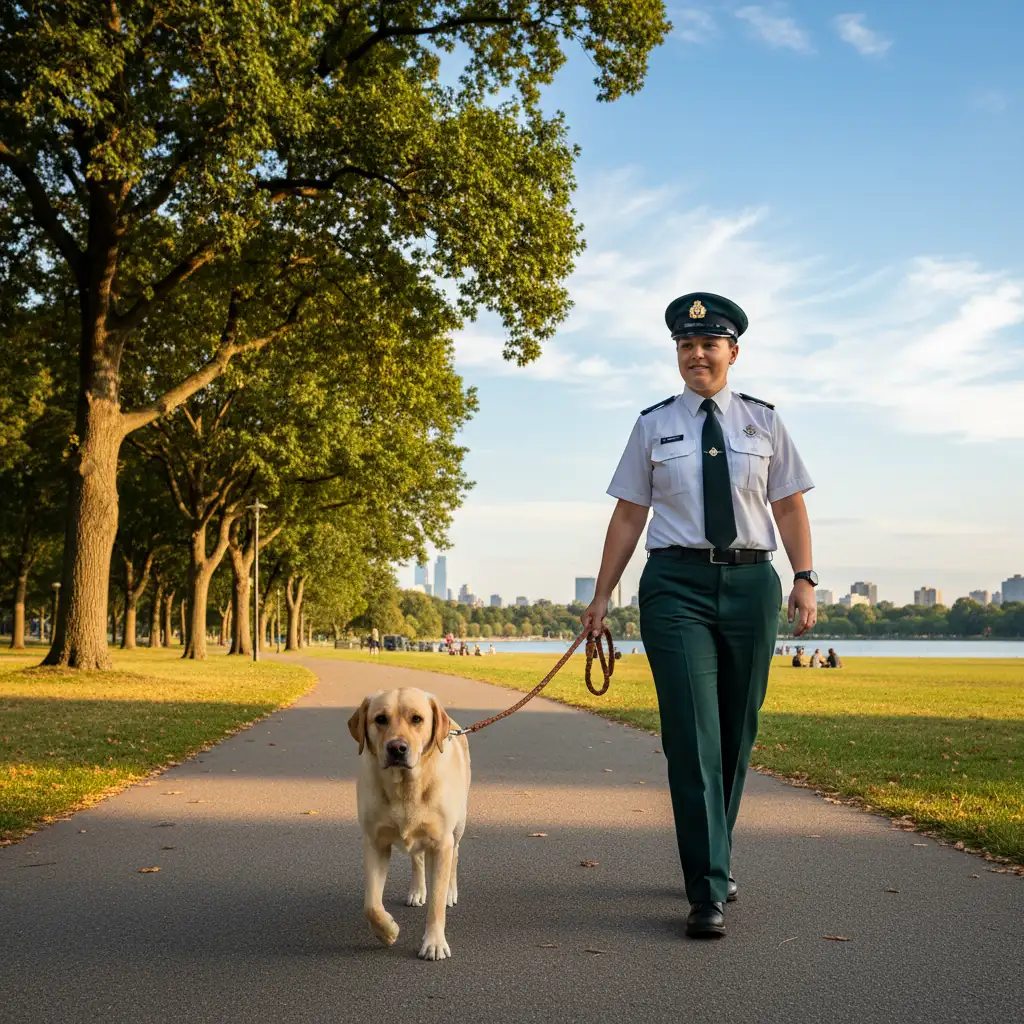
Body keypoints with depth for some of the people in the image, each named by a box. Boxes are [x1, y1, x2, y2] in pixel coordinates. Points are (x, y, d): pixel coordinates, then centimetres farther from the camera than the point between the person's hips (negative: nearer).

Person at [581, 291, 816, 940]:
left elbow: (790, 507, 7)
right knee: (692, 735, -10)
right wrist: (602, 595, 2)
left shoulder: (763, 421, 10)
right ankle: (709, 891, -7)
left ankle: (717, 859, 29)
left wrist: (805, 581, -5)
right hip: (676, 583, -2)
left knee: (737, 733, 10)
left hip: (750, 582, 2)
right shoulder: (653, 425, 7)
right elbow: (629, 515, 6)